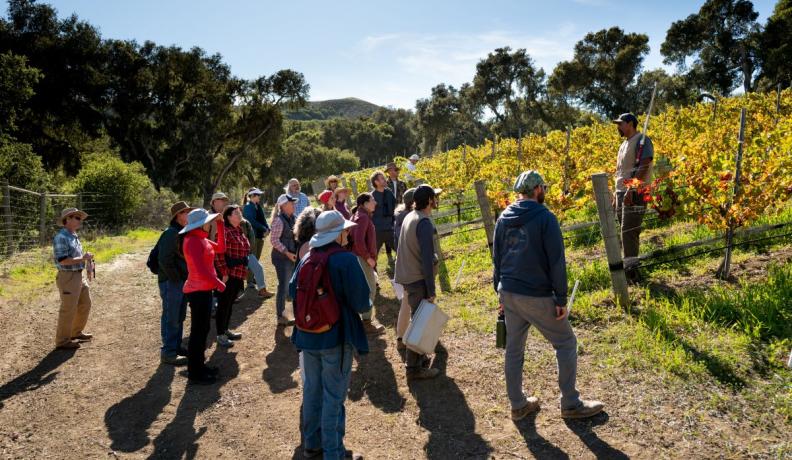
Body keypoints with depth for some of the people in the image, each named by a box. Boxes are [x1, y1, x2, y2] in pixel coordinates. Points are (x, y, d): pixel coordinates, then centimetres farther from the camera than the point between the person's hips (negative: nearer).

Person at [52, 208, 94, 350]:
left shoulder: (74, 236, 13)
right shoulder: (61, 237, -16)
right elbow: (63, 260, -23)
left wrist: (86, 258, 7)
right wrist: (82, 259, -19)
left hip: (79, 275, 10)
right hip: (68, 277, -10)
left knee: (85, 304, 19)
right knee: (68, 309, -2)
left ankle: (76, 333, 35)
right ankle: (62, 341, 10)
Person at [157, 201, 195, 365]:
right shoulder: (171, 233, -18)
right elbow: (164, 261, -23)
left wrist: (185, 278, 9)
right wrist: (176, 278, -17)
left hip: (183, 282, 9)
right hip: (171, 282, -9)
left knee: (179, 317, 17)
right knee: (171, 318, -1)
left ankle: (177, 347, 29)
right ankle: (168, 352, 8)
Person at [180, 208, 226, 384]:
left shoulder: (201, 239, 9)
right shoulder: (193, 241, -20)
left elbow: (221, 248, 14)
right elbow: (201, 271, -26)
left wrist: (220, 226, 9)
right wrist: (219, 284, -14)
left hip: (204, 289, 10)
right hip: (198, 291, -10)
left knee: (203, 329, 18)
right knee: (198, 331, 0)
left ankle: (199, 365, 31)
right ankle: (194, 373, 11)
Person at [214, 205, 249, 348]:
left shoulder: (240, 231, 13)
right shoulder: (224, 231, -17)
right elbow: (218, 254, -21)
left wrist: (243, 271, 20)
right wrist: (224, 273, -21)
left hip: (238, 274, 9)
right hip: (227, 275, -9)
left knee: (230, 303, 19)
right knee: (223, 304, 1)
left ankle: (225, 330, 32)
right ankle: (220, 335, 10)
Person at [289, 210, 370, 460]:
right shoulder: (346, 260, -18)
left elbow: (293, 291, 9)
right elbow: (360, 303, -19)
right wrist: (367, 305, 4)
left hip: (308, 336, 6)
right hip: (337, 337, -6)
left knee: (311, 390, 19)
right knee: (333, 397, 6)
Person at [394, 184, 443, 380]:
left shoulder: (410, 217, 9)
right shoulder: (424, 223, -20)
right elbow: (427, 259, -23)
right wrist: (431, 290, -20)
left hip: (407, 276, 9)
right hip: (418, 280, -9)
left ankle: (416, 356, 33)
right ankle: (414, 368, 8)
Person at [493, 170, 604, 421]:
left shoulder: (503, 219, 7)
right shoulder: (545, 218, -12)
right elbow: (556, 262, -14)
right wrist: (561, 299, -9)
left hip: (509, 294, 7)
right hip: (537, 297, -6)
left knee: (514, 349, 13)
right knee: (566, 343, 9)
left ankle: (518, 405, 24)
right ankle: (571, 404, 16)